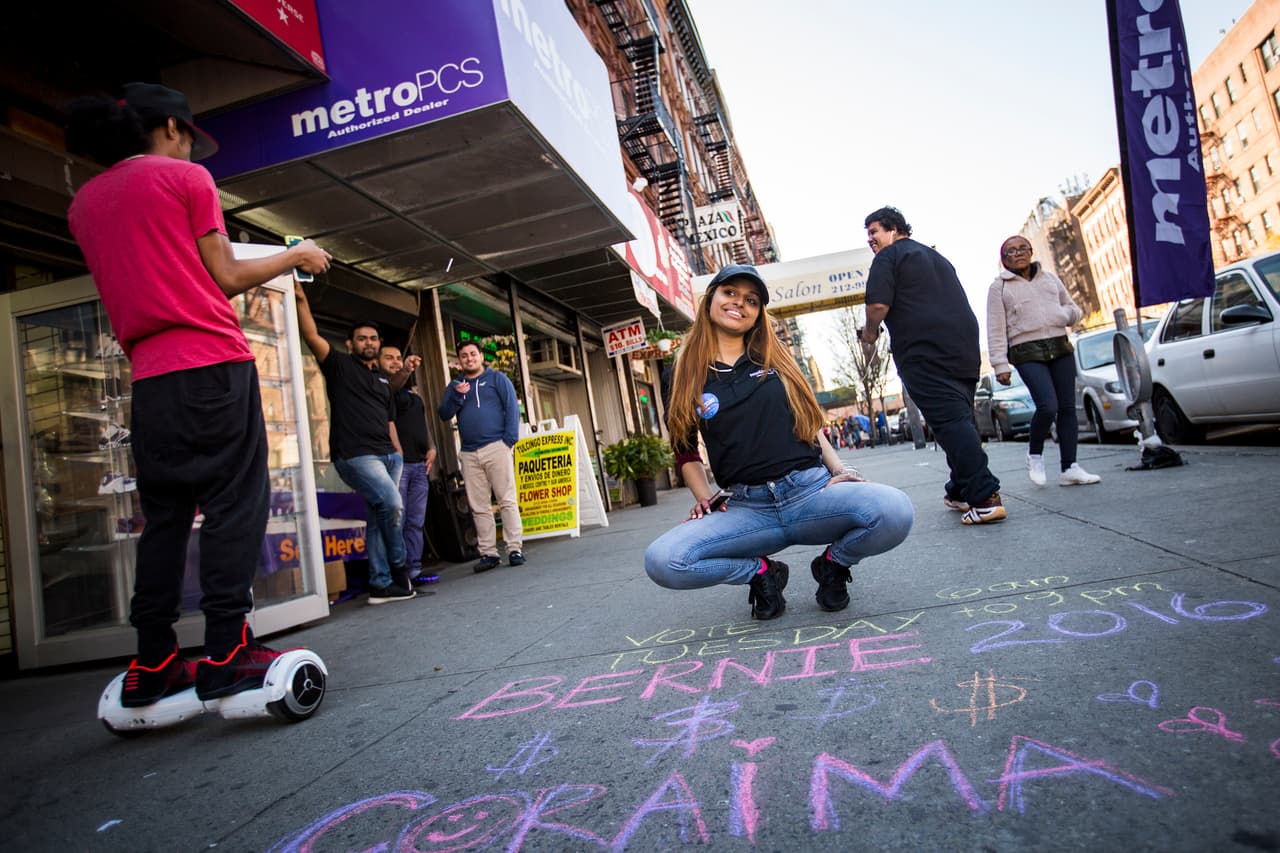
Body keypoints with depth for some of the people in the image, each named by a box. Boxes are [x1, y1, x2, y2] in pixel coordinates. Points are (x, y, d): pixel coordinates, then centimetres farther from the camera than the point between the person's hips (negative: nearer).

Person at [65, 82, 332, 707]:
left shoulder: (84, 204, 20)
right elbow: (225, 278, -1)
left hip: (148, 377, 6)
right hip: (212, 363, -6)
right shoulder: (186, 177, 3)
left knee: (163, 515, 9)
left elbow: (142, 282, 21)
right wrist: (294, 256, 13)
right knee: (233, 504, -5)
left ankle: (152, 664, 10)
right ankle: (226, 654, -7)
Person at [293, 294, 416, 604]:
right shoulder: (340, 365, 5)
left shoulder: (382, 380, 23)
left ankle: (380, 585, 6)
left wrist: (400, 456, 16)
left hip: (389, 455, 7)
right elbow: (312, 336, -10)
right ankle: (398, 567, -1)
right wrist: (301, 299, -21)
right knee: (393, 505, -20)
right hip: (355, 456, -6)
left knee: (378, 518, 4)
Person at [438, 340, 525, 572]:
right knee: (478, 507, 3)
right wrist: (457, 395, -7)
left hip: (496, 447, -4)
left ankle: (514, 549, -4)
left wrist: (509, 440, -10)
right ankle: (488, 553, 8)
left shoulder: (497, 378, 8)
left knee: (507, 500, -7)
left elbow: (512, 407, 0)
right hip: (469, 453, 4)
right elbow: (444, 415, 10)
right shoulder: (454, 385, 19)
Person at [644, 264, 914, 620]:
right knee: (661, 561, -28)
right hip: (746, 508, 0)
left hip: (811, 490, 1)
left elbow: (809, 421, 19)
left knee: (895, 511, -32)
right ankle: (761, 571, 2)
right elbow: (685, 449, 16)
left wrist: (839, 470, 3)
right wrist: (704, 498, 0)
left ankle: (832, 564, 4)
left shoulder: (775, 360, 13)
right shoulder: (686, 376, 10)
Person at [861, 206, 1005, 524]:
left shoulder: (888, 257, 1)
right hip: (964, 345, 9)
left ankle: (984, 498, -19)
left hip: (925, 351, -9)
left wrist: (869, 335, 4)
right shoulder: (936, 256, 27)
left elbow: (878, 304, -13)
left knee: (949, 421, -13)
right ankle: (961, 491, 21)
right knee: (961, 417, 13)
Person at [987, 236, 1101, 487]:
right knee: (1048, 406, -20)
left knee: (1067, 407, 0)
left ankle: (1069, 468, 4)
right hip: (1027, 353, -5)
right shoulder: (999, 287, 5)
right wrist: (1000, 365, -9)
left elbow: (1074, 310, 24)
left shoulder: (1050, 278, 19)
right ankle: (1034, 453, 5)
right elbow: (996, 330, -1)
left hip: (1060, 347, 5)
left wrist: (1067, 314, -1)